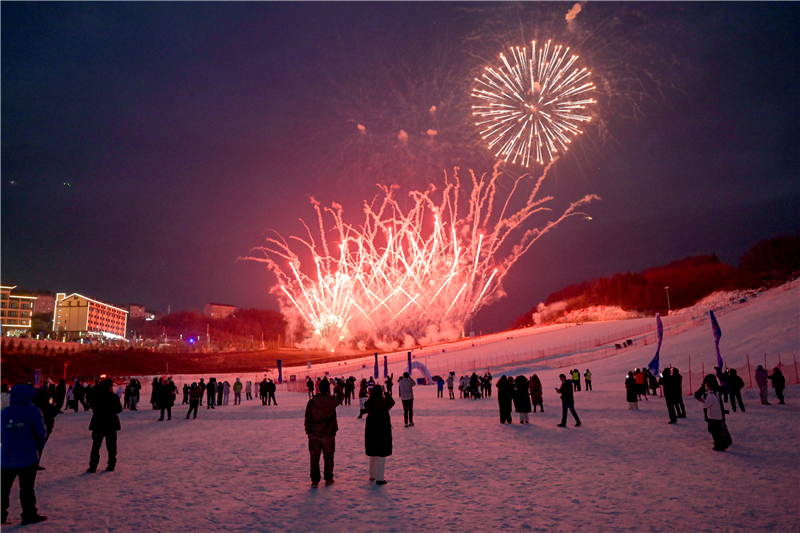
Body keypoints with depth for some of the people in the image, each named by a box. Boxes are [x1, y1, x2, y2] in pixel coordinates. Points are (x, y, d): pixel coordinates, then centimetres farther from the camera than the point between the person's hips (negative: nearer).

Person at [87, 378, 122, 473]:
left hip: (98, 424, 1)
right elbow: (119, 409, -2)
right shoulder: (114, 397, -12)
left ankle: (93, 467, 5)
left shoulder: (95, 396, -7)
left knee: (96, 445, 9)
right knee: (111, 445, 11)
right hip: (111, 424, -1)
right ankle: (111, 465, 14)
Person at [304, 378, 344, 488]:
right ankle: (328, 479, 23)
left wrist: (308, 432, 10)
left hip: (314, 435, 1)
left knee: (314, 458, 9)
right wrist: (336, 386, 22)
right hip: (328, 435, -1)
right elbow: (341, 396, 9)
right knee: (328, 457, 14)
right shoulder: (332, 400, -13)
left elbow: (308, 419, -2)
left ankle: (315, 480, 11)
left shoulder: (311, 402, -8)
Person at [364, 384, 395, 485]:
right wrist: (387, 394, 19)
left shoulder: (368, 402, -9)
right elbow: (392, 402, 4)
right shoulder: (384, 401, -17)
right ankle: (379, 479, 3)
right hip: (383, 430, -5)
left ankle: (372, 475, 32)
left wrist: (371, 395, 15)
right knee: (382, 454, 3)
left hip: (370, 430, 5)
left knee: (372, 454, 20)